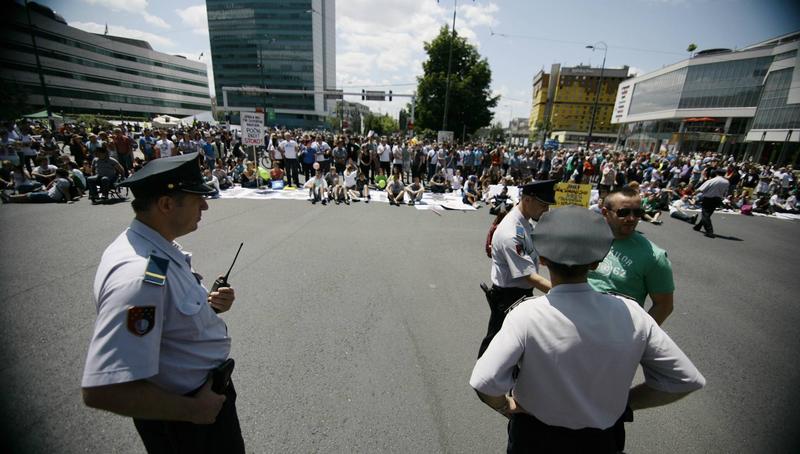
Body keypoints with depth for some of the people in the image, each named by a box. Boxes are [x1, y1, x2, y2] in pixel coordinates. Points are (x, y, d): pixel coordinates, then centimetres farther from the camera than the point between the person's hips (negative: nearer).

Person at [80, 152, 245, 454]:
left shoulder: (155, 247, -3)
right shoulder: (140, 276, -35)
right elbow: (102, 391, -35)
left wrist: (208, 304, -6)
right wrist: (192, 409, -23)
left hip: (204, 385, 9)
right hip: (180, 419, -8)